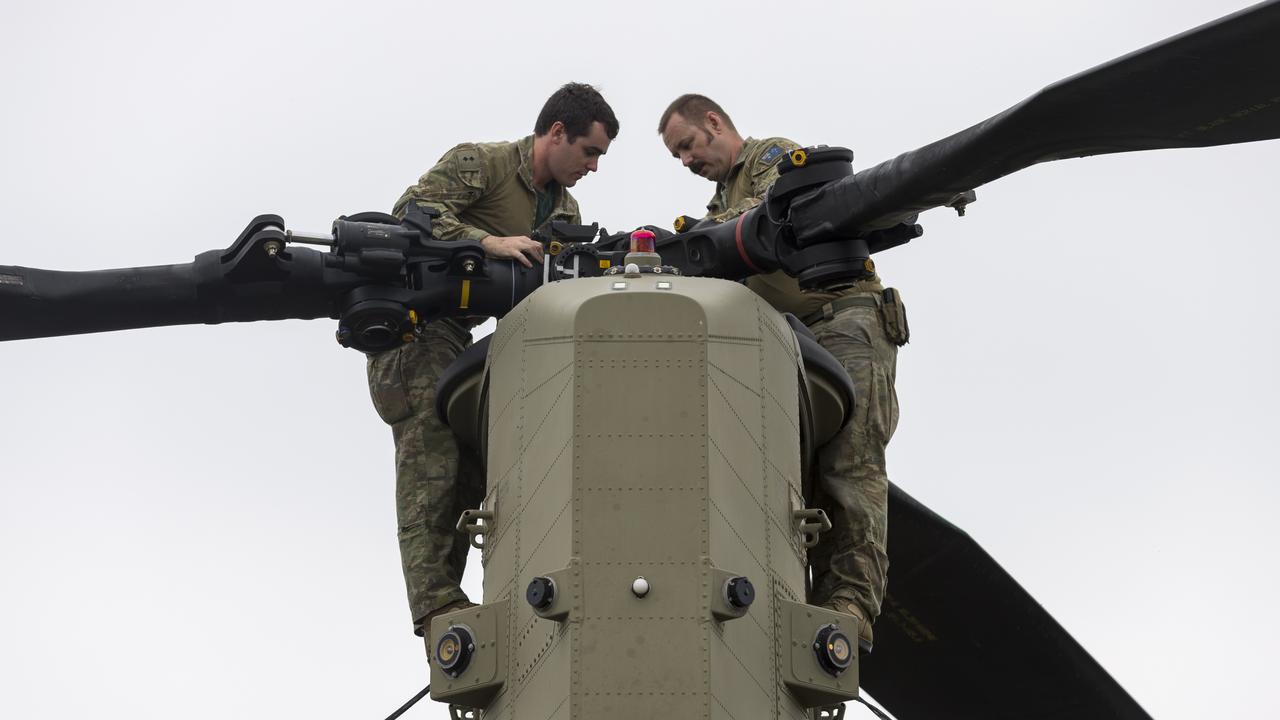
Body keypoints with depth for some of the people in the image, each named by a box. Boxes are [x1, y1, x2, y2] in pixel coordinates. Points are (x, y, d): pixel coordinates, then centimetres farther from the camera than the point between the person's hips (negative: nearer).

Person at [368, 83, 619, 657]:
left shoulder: (564, 211, 16)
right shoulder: (478, 164, -8)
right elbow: (412, 211, -22)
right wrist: (488, 242, -32)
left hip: (463, 335, 8)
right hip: (414, 323, -8)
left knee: (475, 462, 1)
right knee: (432, 446, -18)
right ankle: (436, 605, -27)